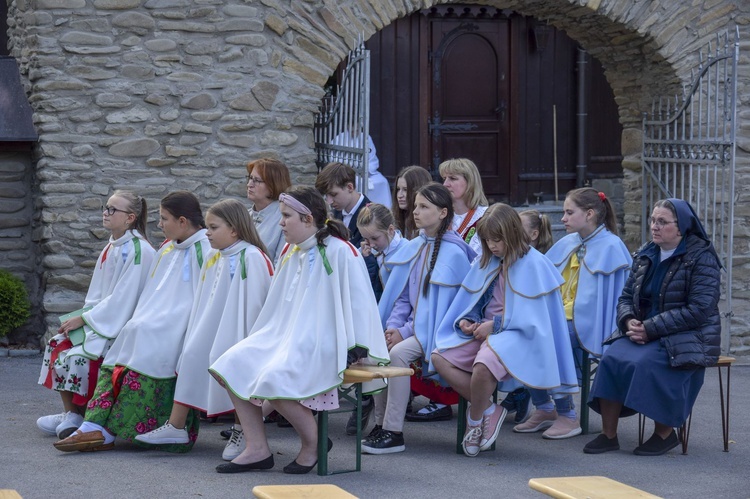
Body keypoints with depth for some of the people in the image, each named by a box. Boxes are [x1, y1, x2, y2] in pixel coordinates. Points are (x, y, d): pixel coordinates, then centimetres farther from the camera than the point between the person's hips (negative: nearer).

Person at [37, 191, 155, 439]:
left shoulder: (138, 251, -16)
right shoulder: (111, 248, 12)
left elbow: (123, 298, -20)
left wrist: (83, 319, -18)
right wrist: (84, 317, -2)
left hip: (123, 326, -9)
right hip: (102, 320, 9)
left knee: (77, 358, -25)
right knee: (57, 344, -5)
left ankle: (79, 416, -4)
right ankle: (70, 414, 2)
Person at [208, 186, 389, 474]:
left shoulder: (339, 252, -11)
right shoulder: (290, 252, 14)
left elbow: (358, 300, -13)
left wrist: (354, 349, -16)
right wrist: (263, 338, 20)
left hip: (321, 342, -9)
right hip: (284, 333, 9)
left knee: (274, 379, -32)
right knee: (230, 366, -6)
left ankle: (314, 443, -9)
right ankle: (257, 450, -6)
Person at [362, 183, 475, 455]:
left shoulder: (454, 253, -11)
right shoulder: (413, 247, 11)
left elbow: (442, 303, -15)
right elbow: (402, 293, 14)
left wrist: (405, 332, -17)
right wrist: (393, 326, -4)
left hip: (435, 329, -7)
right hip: (411, 324, 7)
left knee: (398, 353, -30)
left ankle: (394, 433, -26)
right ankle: (381, 423, -9)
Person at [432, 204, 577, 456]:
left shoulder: (533, 265, -8)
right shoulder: (485, 263, 12)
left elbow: (532, 315, -12)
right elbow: (470, 302, 19)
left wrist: (495, 324, -15)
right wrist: (466, 321, -3)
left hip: (518, 336, -8)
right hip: (485, 330, 8)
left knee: (483, 365, -37)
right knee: (440, 357, -13)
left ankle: (475, 420, -9)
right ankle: (489, 409, -8)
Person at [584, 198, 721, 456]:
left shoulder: (701, 258, -8)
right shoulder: (645, 255, 12)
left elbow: (698, 310, -17)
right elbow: (626, 297, 14)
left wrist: (651, 328, -21)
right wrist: (629, 321, -10)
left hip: (688, 337, -6)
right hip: (643, 331, 6)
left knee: (644, 363, -33)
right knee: (611, 359, -23)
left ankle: (664, 433, -14)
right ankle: (608, 434, -17)